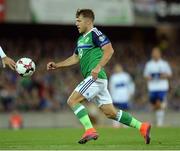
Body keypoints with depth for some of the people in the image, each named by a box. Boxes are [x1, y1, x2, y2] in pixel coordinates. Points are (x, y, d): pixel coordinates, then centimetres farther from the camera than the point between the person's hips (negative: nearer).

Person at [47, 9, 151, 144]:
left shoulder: (95, 34, -7)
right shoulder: (81, 39, 23)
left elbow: (109, 50, -17)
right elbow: (75, 58, 31)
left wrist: (98, 67, -26)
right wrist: (57, 65, 23)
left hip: (96, 77, -10)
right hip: (94, 79, 10)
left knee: (72, 101, -12)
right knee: (110, 112, 8)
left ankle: (90, 130, -18)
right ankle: (142, 127, 9)